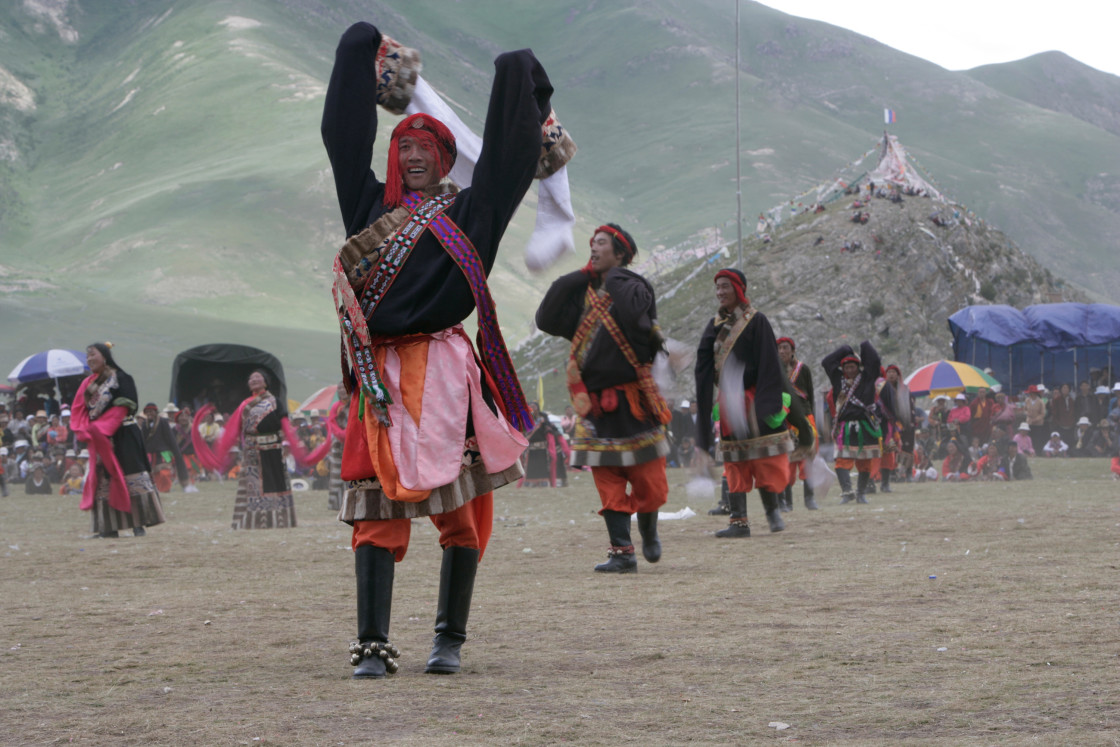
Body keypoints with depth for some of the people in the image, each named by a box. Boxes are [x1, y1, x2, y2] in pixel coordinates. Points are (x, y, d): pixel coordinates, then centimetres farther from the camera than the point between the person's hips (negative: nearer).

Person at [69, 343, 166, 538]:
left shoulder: (121, 379, -4)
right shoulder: (88, 384, 14)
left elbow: (121, 408, -12)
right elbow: (79, 411, 10)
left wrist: (101, 428, -17)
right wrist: (84, 430, -9)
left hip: (122, 436, -6)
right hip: (98, 440, 6)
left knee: (129, 477, -9)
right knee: (103, 480, 4)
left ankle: (139, 524, -9)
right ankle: (109, 527, 5)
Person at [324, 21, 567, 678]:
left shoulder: (468, 211, 11)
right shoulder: (373, 204, 18)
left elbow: (511, 154, 7)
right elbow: (343, 130, 23)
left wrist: (519, 81, 17)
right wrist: (366, 56, 32)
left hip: (443, 373, -2)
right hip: (381, 374, 2)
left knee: (456, 506, -4)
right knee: (379, 512, -3)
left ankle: (451, 640, 5)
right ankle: (373, 646, -5)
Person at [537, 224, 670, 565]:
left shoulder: (634, 287, -5)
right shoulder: (583, 293, 11)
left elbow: (632, 311, -29)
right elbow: (546, 321, 1)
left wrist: (613, 275, -12)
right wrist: (578, 277, -1)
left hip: (634, 404, -4)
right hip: (596, 405, 4)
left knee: (649, 485, 2)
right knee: (608, 485, 0)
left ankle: (648, 529, 30)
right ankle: (622, 551, 4)